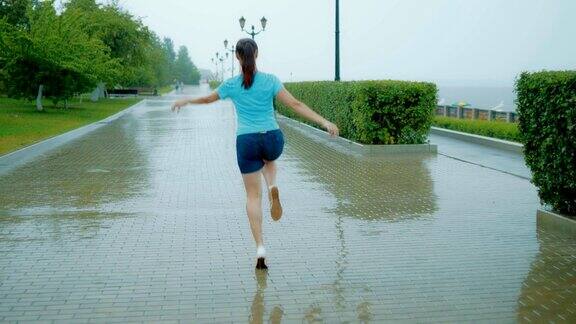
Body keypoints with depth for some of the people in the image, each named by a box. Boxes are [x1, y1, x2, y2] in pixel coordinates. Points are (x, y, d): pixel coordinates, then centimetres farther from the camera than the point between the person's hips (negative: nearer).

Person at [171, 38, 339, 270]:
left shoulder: (232, 84, 0)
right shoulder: (270, 80, -2)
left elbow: (208, 99, 15)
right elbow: (295, 105, -9)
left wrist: (186, 101, 35)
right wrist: (324, 122, -8)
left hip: (246, 141, -1)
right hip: (272, 139, 1)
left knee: (253, 195, 9)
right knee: (268, 159, 39)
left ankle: (260, 249, 3)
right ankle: (273, 187, 6)